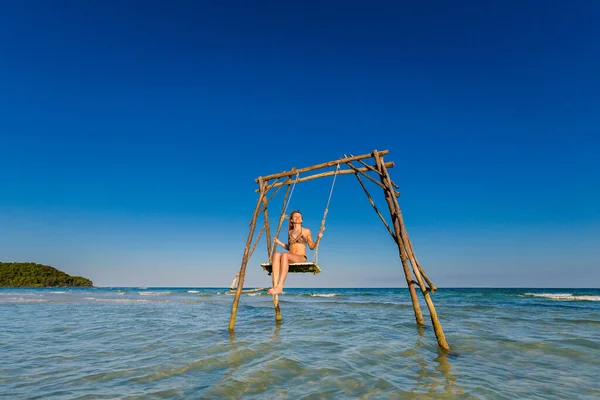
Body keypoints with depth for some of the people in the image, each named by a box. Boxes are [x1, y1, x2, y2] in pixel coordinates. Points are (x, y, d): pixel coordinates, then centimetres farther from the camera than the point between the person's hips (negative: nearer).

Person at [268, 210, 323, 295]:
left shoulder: (306, 231, 12)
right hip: (290, 258, 3)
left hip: (301, 258, -3)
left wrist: (318, 238, 1)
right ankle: (275, 285, -42)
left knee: (285, 255, -36)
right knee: (276, 254, -31)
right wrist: (279, 242, 24)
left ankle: (280, 286, -42)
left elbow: (312, 246, 16)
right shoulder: (290, 232, 21)